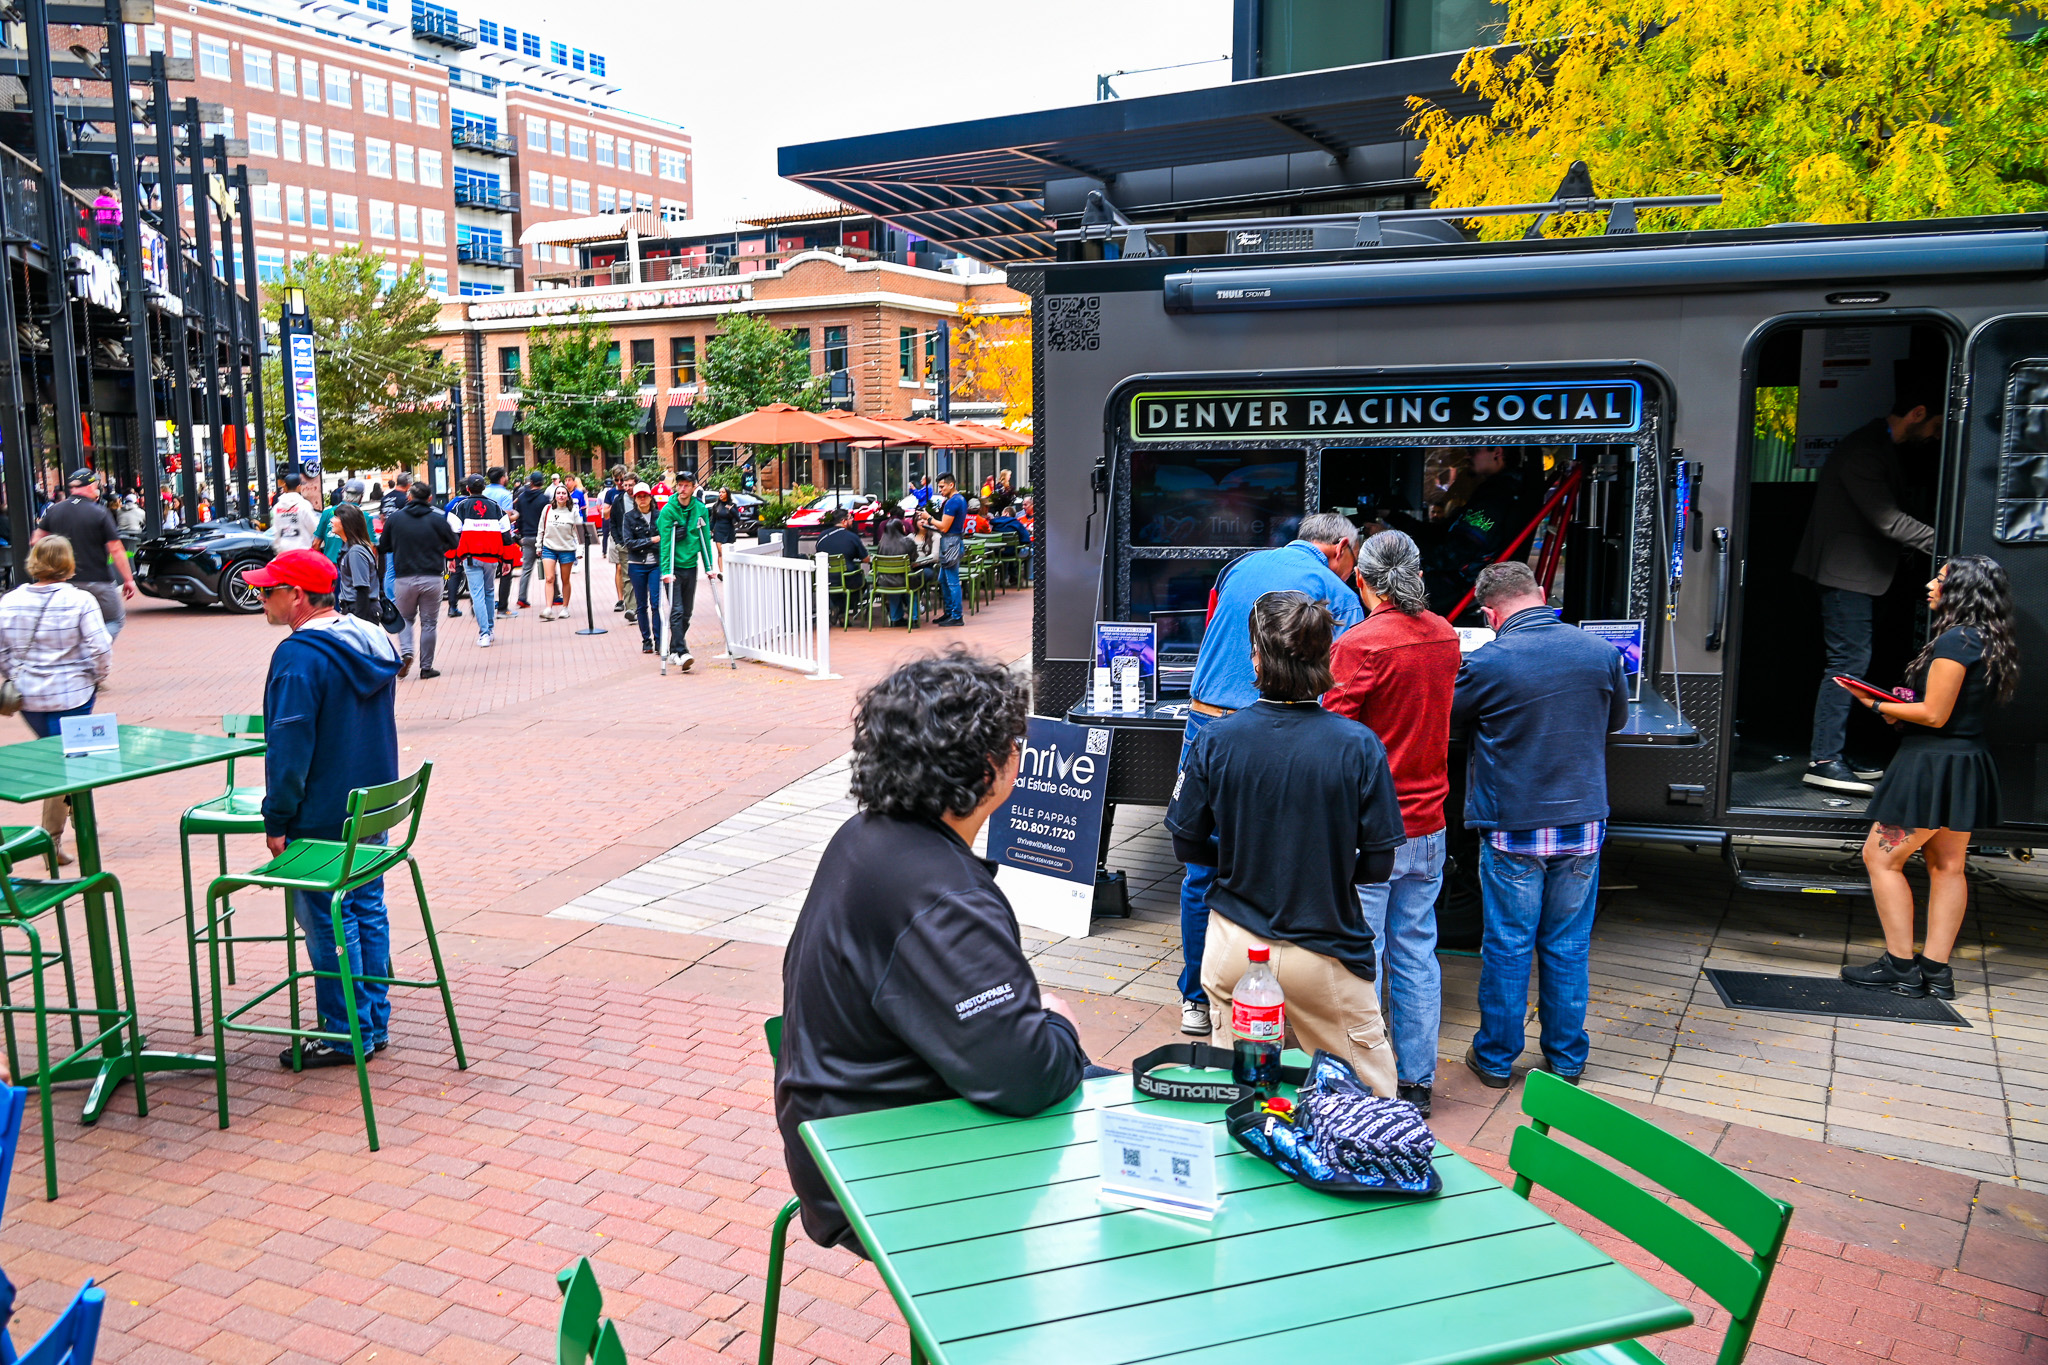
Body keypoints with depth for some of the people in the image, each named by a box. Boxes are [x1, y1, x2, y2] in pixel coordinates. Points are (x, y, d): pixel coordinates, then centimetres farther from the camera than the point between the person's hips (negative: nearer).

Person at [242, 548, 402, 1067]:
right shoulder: (372, 642, 8)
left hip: (322, 820, -8)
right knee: (368, 912, 15)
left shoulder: (300, 656, -19)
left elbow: (290, 747, -19)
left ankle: (346, 1036, 10)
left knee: (329, 925, 2)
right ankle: (374, 1023, 24)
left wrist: (276, 820, -12)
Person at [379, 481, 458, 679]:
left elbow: (383, 546, 9)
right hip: (432, 578, -1)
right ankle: (426, 667, 10)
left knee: (405, 618, 20)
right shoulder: (438, 519, -5)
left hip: (403, 579, 1)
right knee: (429, 623, 8)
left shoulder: (394, 518, 1)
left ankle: (406, 653, -3)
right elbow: (455, 544, 6)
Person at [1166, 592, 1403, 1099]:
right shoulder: (1358, 745, -16)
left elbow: (1187, 845, -2)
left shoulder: (1215, 740, -12)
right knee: (1370, 1094, 19)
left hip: (1234, 946, 2)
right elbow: (1378, 865, -10)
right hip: (1323, 953, -1)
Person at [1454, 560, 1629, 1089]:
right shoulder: (1602, 652, -4)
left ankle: (1496, 1057, 21)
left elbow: (1448, 720, 2)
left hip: (1513, 829, -3)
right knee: (1568, 948, 14)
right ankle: (1566, 1059, 25)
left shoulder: (1486, 663, -15)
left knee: (1507, 947, 8)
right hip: (1583, 824, 3)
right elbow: (1617, 720, 14)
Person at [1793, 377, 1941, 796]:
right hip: (1847, 572, -11)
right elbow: (1888, 520, -22)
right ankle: (1824, 761, -7)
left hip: (1857, 572, 11)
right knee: (1849, 660, -10)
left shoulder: (1879, 447, 15)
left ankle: (1827, 752, 18)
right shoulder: (1863, 451, -18)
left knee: (1849, 660, 12)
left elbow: (1890, 513, 18)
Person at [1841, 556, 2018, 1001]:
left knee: (1881, 857, -1)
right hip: (1970, 764, 10)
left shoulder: (1956, 640, -17)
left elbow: (1935, 715, -18)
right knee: (1947, 865, 11)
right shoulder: (1991, 643, 12)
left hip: (1933, 763, -10)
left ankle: (1901, 966, 1)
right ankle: (1936, 970, 14)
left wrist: (1879, 706, -7)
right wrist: (1899, 707, 11)